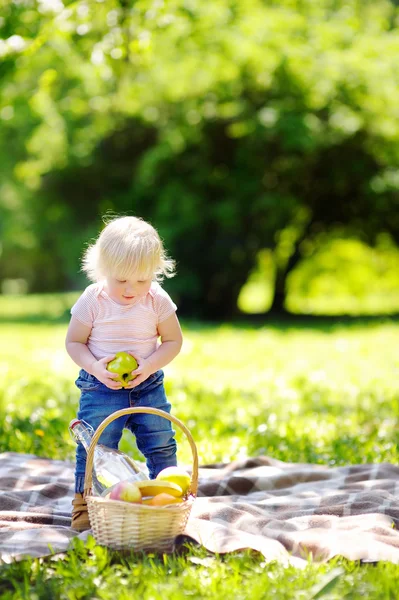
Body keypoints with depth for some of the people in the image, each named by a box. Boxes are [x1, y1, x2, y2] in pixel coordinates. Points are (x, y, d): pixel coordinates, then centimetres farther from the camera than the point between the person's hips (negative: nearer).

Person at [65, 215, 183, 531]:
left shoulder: (158, 301, -7)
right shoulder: (92, 301, -12)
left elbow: (173, 341, 0)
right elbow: (74, 342, -3)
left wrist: (149, 366, -17)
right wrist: (94, 367, -21)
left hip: (148, 387, 2)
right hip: (101, 389, -2)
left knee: (162, 447, 7)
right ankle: (84, 504, 12)